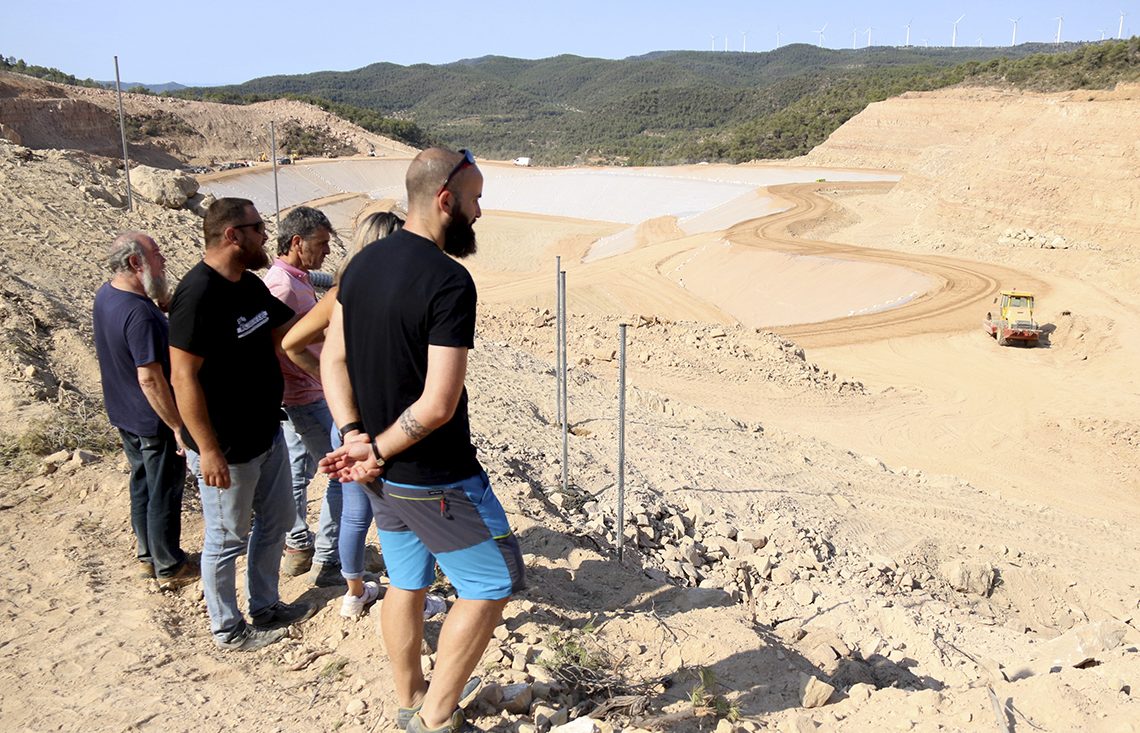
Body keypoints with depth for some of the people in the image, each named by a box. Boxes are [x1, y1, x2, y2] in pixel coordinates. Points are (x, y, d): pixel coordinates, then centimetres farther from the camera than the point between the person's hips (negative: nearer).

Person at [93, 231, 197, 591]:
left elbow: (166, 302, 14)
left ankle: (147, 557, 37)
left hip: (124, 416, 9)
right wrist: (178, 427, -25)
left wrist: (159, 294, -6)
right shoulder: (139, 314, -30)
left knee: (142, 484, 22)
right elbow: (150, 378, -31)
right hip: (155, 420, -9)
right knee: (164, 493, 7)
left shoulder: (106, 294, -1)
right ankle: (169, 567, 23)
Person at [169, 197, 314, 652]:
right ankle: (227, 629, 28)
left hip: (266, 434, 9)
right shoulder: (199, 294, -23)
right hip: (226, 450, -9)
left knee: (276, 521, 21)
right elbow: (184, 377, -24)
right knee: (227, 540, 9)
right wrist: (208, 451, -23)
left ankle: (266, 607, 40)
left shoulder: (249, 284, 5)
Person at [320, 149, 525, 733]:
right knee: (494, 582, 9)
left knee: (407, 583, 22)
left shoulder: (362, 265, 3)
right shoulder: (448, 281, -23)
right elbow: (439, 404, -26)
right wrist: (379, 449, -13)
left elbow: (333, 359, 4)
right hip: (436, 480, -8)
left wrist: (356, 438, -6)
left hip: (383, 474, 8)